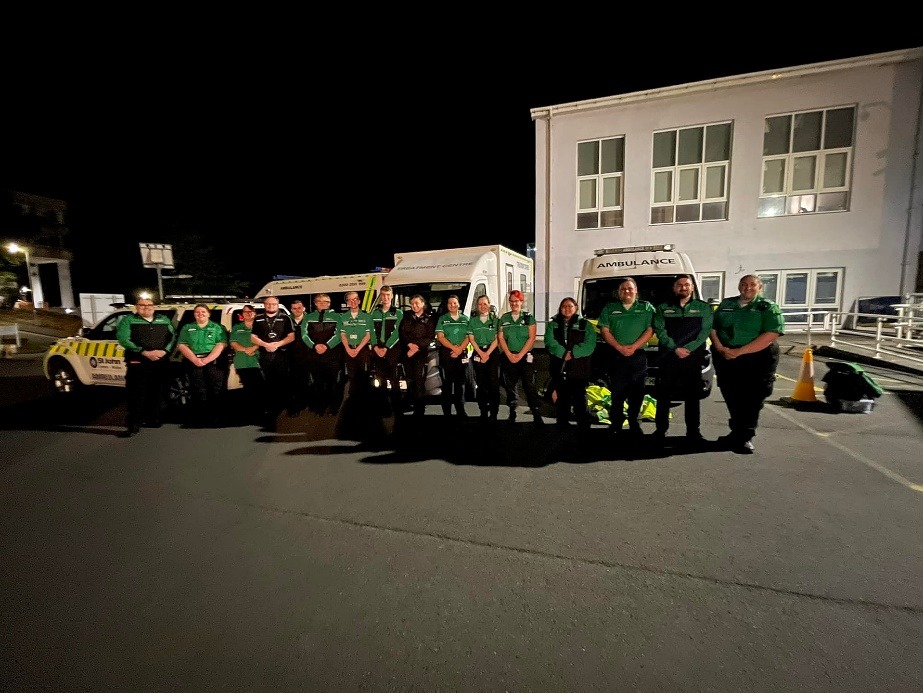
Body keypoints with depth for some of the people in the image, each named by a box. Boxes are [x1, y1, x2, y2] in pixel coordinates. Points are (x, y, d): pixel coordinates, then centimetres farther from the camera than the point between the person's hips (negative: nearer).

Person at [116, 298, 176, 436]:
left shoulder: (164, 320, 14)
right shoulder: (128, 320, 3)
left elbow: (173, 337, 7)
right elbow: (123, 339, -9)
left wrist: (164, 351, -11)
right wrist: (145, 352, -18)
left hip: (162, 362, 4)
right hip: (138, 363, -3)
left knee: (157, 393, 12)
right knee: (136, 394, -5)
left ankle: (152, 419, 26)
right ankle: (133, 425, 0)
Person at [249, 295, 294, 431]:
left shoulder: (285, 318, 7)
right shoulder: (258, 319, 12)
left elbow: (291, 336, 2)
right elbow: (253, 337, 8)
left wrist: (278, 344, -12)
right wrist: (265, 344, -10)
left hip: (281, 354, -2)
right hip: (265, 356, 2)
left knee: (283, 383, -4)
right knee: (268, 384, 5)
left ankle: (283, 409, 3)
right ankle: (269, 410, 14)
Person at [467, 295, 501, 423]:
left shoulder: (495, 320, 5)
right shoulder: (472, 321, 9)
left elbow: (497, 339, -1)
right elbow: (471, 339, 3)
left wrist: (487, 353, -10)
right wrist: (481, 353, -8)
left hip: (492, 353, -2)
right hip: (478, 353, 2)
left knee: (493, 383, -6)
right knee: (481, 384, 4)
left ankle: (493, 413, -1)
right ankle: (483, 412, 11)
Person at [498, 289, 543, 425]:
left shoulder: (529, 318, 1)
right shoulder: (504, 318, 8)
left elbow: (531, 338, -5)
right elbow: (500, 338, 4)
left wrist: (520, 355, -12)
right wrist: (509, 354, -8)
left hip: (525, 356, -3)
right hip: (508, 357, 3)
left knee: (529, 387, -8)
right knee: (510, 386, 9)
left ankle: (537, 416, -6)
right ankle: (512, 412, 23)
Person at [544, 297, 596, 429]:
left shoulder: (585, 324, 5)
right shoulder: (553, 324, 11)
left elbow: (589, 344, -8)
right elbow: (550, 342, -5)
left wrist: (573, 353, -18)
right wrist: (563, 353, -18)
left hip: (579, 369, -2)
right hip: (559, 369, 2)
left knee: (580, 401, -4)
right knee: (562, 401, 12)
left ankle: (584, 428, 2)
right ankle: (562, 426, 24)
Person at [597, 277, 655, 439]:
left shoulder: (646, 308, 10)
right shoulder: (609, 308, 11)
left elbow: (650, 330, 0)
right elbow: (604, 330, 3)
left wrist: (633, 347, -12)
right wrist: (619, 347, -9)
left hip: (639, 357, 0)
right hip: (616, 357, 0)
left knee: (637, 392, 1)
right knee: (617, 392, 0)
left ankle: (634, 424, 11)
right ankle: (615, 425, 8)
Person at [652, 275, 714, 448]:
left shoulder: (703, 308, 9)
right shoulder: (663, 308, 9)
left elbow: (705, 332, -1)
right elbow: (659, 331, -2)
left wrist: (687, 349, -14)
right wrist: (676, 349, -13)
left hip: (693, 358, 0)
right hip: (667, 358, 0)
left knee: (693, 397, 4)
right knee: (663, 396, 2)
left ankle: (693, 433, 13)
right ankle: (660, 431, 10)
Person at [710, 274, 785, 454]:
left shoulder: (768, 307, -1)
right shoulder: (726, 304, 12)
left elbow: (770, 336, -13)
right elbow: (713, 328, 9)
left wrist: (739, 351, -19)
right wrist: (720, 348, -9)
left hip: (757, 360, -3)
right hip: (725, 360, 4)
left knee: (752, 399, -2)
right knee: (732, 398, 9)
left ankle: (746, 437, 8)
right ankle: (737, 432, 25)